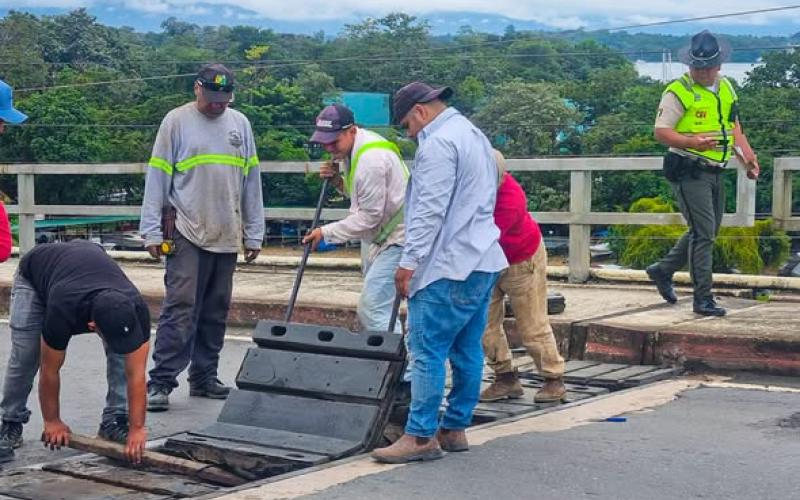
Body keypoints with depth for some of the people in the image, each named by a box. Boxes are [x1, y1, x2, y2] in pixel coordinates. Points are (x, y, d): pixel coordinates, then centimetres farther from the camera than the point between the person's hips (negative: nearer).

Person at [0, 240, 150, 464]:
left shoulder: (136, 310, -39)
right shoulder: (62, 312, -45)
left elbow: (136, 376, -30)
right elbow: (50, 369, -26)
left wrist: (137, 429, -33)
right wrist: (52, 422, -14)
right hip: (35, 271, -2)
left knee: (123, 351, -16)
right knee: (25, 354, -15)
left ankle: (114, 420, -3)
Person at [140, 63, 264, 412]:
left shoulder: (239, 123, 11)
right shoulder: (176, 121, -1)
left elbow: (251, 181, 13)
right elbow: (157, 178, -2)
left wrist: (254, 234, 11)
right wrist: (152, 232, -6)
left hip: (227, 237, 5)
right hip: (187, 235, -5)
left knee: (215, 312, 10)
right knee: (180, 308, -10)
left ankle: (204, 377, 20)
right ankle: (161, 381, -7)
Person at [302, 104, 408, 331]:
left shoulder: (371, 159, -23)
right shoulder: (354, 148, 9)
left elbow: (369, 216, -21)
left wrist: (326, 233, -14)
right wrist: (339, 181, 1)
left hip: (399, 239, -11)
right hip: (384, 238, 11)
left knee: (372, 310, -17)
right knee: (377, 308, 14)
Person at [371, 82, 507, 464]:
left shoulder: (439, 143, -12)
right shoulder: (475, 136, 21)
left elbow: (430, 210, -19)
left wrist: (409, 261, -16)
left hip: (448, 264, -10)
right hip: (483, 260, 10)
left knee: (427, 350, -7)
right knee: (467, 349, 11)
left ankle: (421, 435, -5)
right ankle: (455, 428, 16)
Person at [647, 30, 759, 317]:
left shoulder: (726, 88, 14)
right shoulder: (678, 91, -9)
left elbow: (734, 125, 23)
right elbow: (661, 131, -12)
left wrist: (747, 156, 9)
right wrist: (692, 142, -27)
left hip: (715, 172, 8)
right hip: (690, 172, -8)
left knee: (707, 232, 16)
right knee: (703, 233, -11)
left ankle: (662, 270, 33)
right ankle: (703, 299, -6)